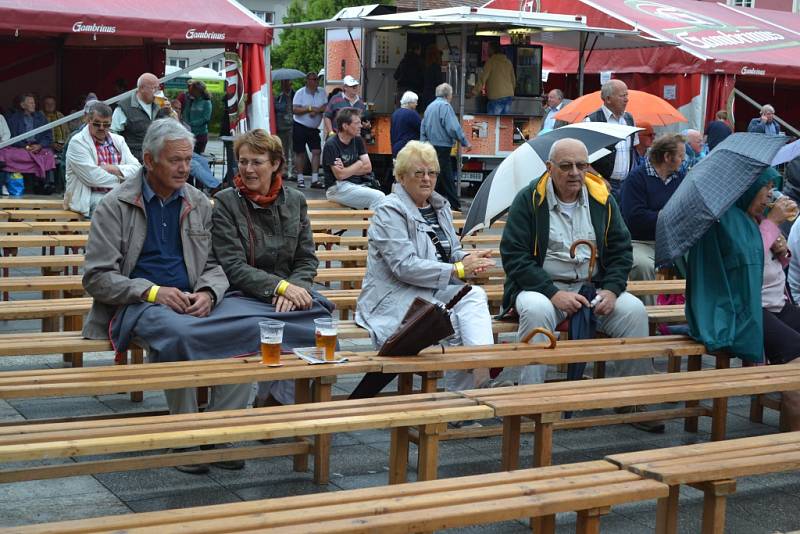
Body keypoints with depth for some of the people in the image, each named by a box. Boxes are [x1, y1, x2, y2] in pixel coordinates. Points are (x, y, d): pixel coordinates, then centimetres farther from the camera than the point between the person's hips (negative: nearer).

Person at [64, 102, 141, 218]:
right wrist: (120, 179, -2)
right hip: (91, 196, -5)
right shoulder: (77, 142, -2)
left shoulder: (118, 140, 17)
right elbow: (92, 178, -13)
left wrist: (115, 169, -9)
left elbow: (137, 168, 8)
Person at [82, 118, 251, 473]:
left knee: (248, 326, -24)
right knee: (177, 333, -38)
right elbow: (97, 278, -4)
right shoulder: (115, 206, 0)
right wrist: (153, 292, -18)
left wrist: (208, 293, -9)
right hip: (137, 303, -4)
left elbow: (215, 264, 16)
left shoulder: (198, 203, 14)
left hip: (192, 301, 5)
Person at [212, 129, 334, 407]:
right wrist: (281, 286, -19)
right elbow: (233, 267, -8)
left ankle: (272, 399, -14)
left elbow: (307, 259, 10)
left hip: (291, 292, 4)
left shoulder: (295, 201, 12)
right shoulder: (225, 202, 0)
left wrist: (295, 288, -12)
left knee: (321, 313, -28)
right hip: (245, 297, -4)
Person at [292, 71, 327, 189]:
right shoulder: (300, 93, -6)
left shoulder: (322, 92, 6)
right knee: (300, 153, 2)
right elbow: (295, 110, -14)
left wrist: (317, 110, -18)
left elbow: (326, 107, -1)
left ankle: (315, 179, -4)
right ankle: (300, 179, 11)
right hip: (300, 126, -3)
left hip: (314, 128, 3)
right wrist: (310, 108, -18)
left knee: (316, 152, -6)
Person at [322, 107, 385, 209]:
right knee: (378, 197, -25)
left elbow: (368, 167, 7)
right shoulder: (331, 145, -9)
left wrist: (347, 170, -8)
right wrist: (359, 164, 0)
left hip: (357, 185, 7)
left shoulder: (357, 140, 12)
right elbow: (340, 175, -15)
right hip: (337, 188, -7)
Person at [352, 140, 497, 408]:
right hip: (396, 299, -7)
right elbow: (406, 266, -19)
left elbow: (453, 252, 20)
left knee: (475, 295, -26)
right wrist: (459, 270, -22)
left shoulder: (440, 206, 16)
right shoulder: (388, 212, -8)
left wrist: (471, 259, -6)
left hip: (437, 291, 7)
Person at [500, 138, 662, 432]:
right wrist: (553, 294, -20)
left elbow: (621, 250, 11)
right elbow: (514, 256, -10)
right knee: (537, 310, -36)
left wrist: (611, 290, -9)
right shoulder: (529, 200, -5)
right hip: (541, 287, -3)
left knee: (634, 310, -20)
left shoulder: (602, 199, 7)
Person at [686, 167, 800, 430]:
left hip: (777, 304, 9)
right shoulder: (726, 217, -10)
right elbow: (749, 260, -19)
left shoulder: (754, 216, 16)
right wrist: (772, 222, -10)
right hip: (743, 311, -9)